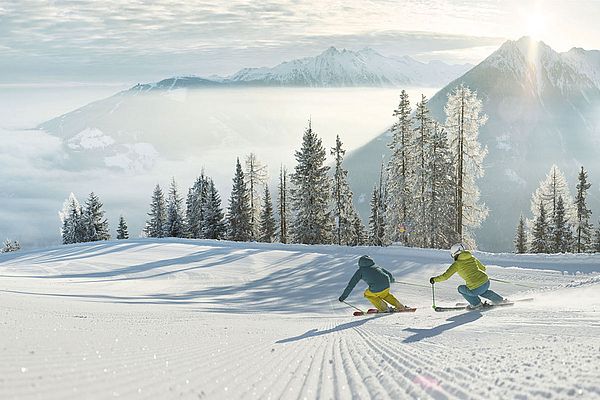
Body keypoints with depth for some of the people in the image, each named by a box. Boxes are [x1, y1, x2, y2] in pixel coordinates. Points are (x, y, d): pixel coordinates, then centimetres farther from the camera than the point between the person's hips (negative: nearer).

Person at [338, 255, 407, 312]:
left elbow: (351, 284, 14)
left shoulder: (360, 271, 14)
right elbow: (389, 275, 35)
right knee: (385, 294, 37)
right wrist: (392, 280, 59)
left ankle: (384, 308, 19)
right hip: (387, 286, 5)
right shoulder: (376, 267, 26)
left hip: (376, 290, -5)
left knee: (367, 294, 27)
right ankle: (399, 306, 30)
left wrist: (343, 296, 21)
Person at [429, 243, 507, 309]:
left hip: (475, 289, -6)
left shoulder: (457, 264, -1)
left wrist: (434, 279, 13)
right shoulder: (472, 258, 13)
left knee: (461, 289, 23)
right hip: (486, 283, 6)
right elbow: (483, 268, 26)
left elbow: (445, 276, -2)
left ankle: (477, 304, 18)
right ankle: (499, 299, 38)